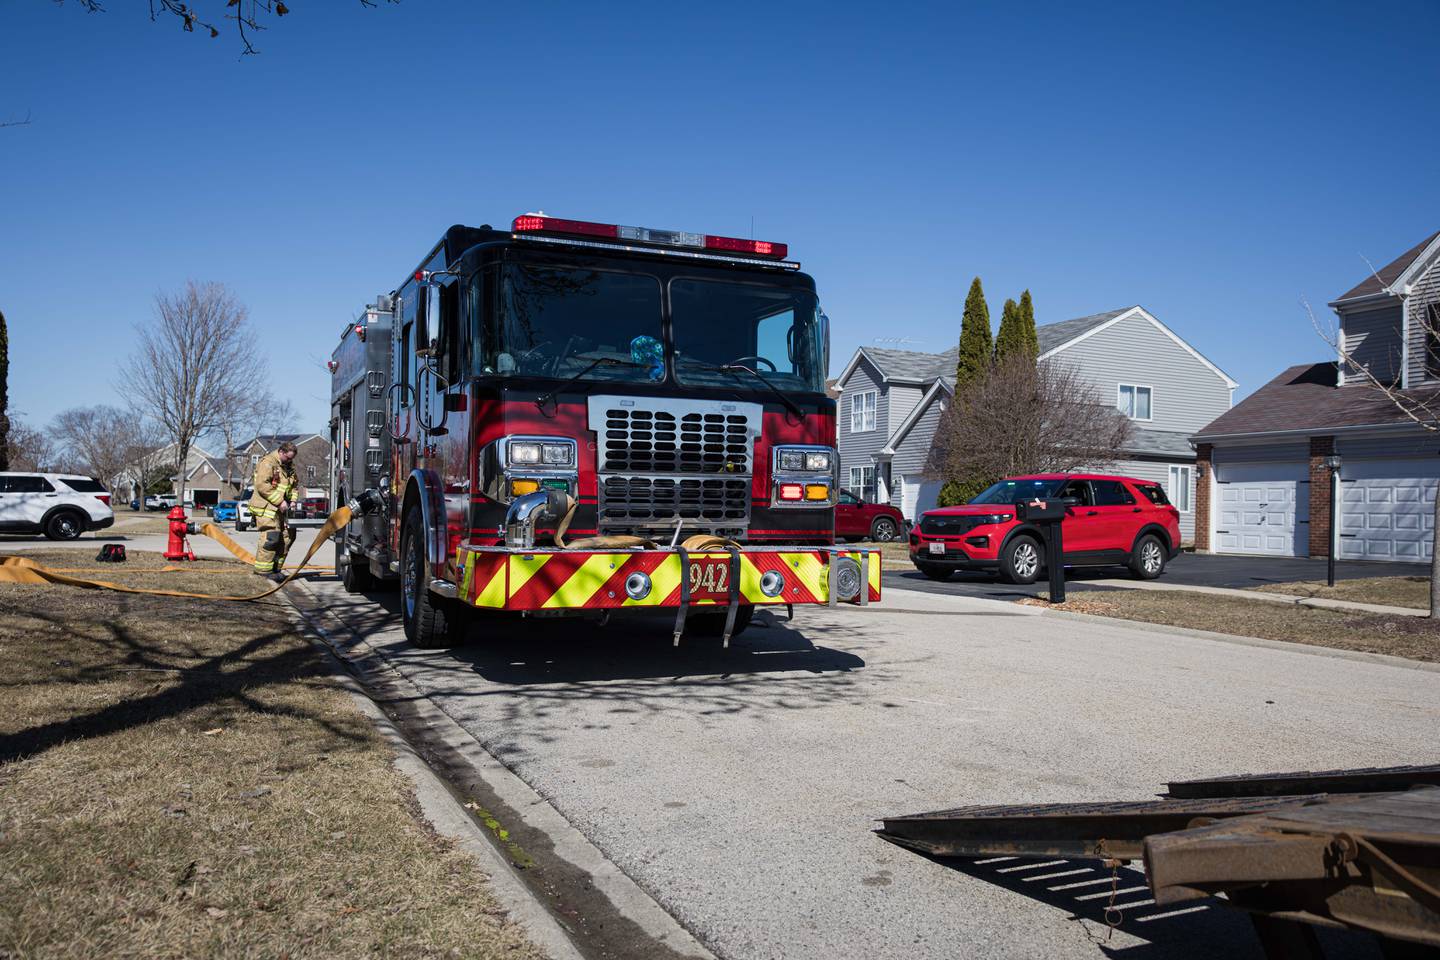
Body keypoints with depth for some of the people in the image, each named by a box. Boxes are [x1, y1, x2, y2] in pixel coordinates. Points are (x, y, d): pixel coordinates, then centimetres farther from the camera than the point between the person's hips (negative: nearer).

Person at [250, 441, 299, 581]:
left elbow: (295, 484, 28)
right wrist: (280, 501, -20)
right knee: (270, 537, -15)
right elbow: (262, 485, -21)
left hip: (280, 510, 9)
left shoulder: (288, 467, 18)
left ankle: (275, 569, 15)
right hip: (266, 508, -9)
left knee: (286, 537, 7)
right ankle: (262, 571, -10)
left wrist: (293, 500, 9)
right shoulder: (268, 462, -11)